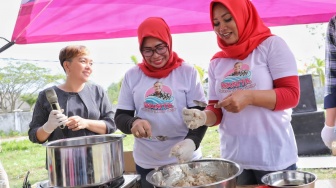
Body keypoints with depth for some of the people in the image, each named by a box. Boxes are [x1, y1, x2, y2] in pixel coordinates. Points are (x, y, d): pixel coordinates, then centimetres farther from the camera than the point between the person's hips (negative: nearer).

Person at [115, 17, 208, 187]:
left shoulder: (187, 72, -4)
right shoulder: (132, 75, 0)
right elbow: (120, 117, 2)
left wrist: (192, 141, -24)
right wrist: (133, 123, -21)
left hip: (186, 160, -1)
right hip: (146, 163, 2)